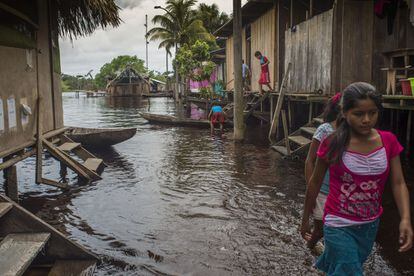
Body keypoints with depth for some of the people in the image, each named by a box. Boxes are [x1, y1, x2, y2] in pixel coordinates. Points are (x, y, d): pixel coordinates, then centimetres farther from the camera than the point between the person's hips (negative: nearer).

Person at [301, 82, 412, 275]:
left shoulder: (388, 141, -7)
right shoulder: (332, 144, -16)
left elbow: (398, 183, -6)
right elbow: (315, 183, -5)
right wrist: (305, 219, 3)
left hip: (370, 225, 4)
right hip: (339, 226, -4)